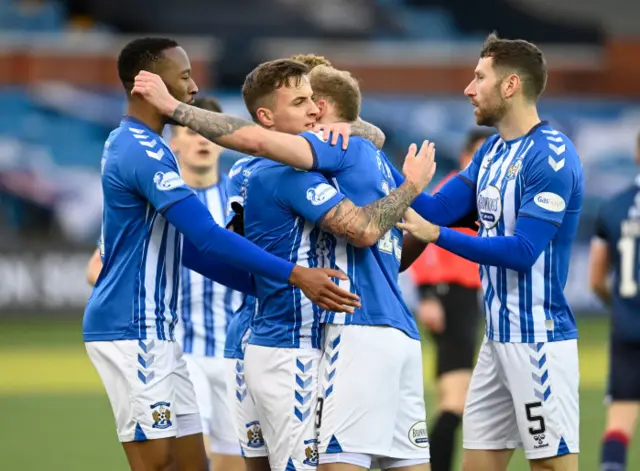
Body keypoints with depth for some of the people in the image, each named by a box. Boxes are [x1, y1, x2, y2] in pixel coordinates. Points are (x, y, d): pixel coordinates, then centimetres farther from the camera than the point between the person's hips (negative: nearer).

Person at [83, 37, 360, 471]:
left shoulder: (132, 147, 17)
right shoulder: (143, 153, -16)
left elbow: (190, 247, 19)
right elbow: (208, 237, -23)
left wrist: (265, 287, 13)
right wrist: (293, 274, -24)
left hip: (156, 332, 10)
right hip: (132, 331, -10)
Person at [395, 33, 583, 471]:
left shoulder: (551, 156, -15)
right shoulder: (492, 152, 13)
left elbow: (522, 252, -20)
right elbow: (436, 210, 9)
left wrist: (437, 235, -17)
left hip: (539, 341, -9)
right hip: (499, 337, 9)